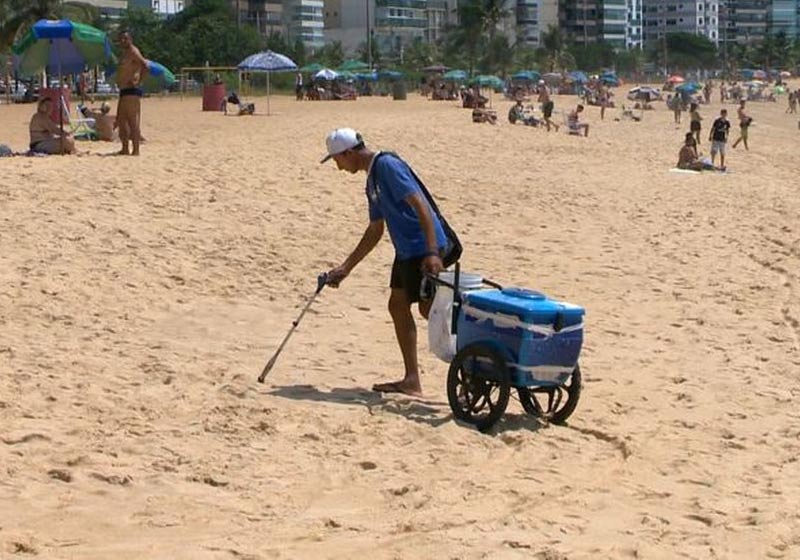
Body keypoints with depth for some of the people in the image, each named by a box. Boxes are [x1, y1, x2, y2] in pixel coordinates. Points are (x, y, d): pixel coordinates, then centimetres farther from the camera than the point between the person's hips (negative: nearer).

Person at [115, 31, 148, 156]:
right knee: (121, 121, 12)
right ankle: (125, 149, 16)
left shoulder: (133, 52, -10)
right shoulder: (125, 53, 20)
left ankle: (136, 151, -11)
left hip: (132, 90, -11)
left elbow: (145, 66, -23)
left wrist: (138, 81, -21)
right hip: (124, 91, 11)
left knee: (133, 122, -11)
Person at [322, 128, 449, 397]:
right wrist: (346, 267, 25)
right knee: (398, 306, 10)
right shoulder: (372, 180, 18)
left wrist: (432, 251, -27)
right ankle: (411, 380, 14)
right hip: (407, 250, 10)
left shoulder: (387, 166, -13)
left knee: (429, 309, -8)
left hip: (424, 249, -10)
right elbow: (375, 231, 24)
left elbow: (420, 204, -21)